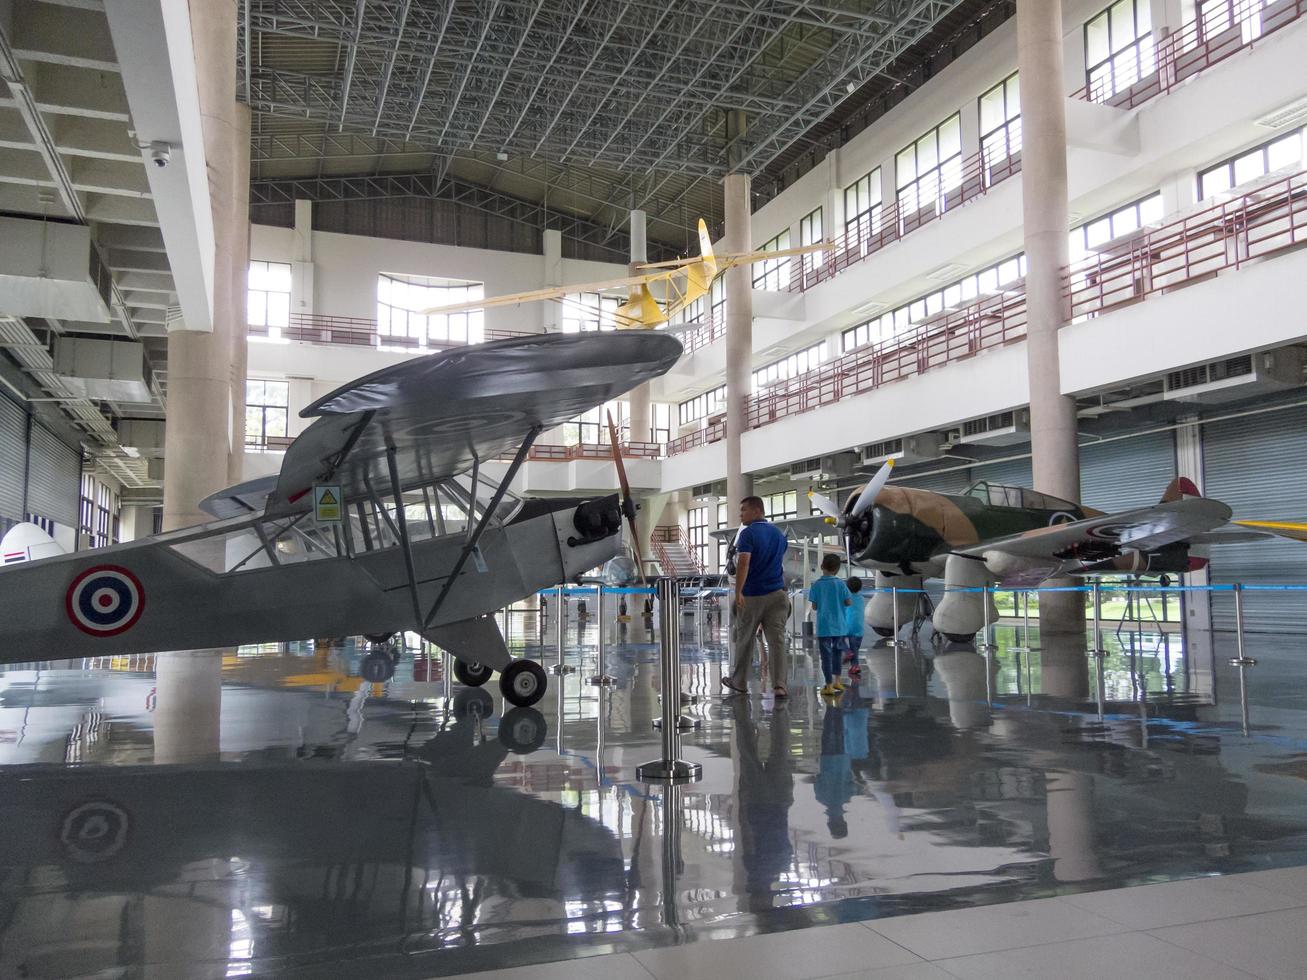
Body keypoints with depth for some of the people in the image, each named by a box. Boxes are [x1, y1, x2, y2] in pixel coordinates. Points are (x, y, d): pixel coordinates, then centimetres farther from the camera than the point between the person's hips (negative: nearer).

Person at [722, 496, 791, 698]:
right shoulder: (779, 533, 12)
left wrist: (738, 592, -24)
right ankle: (779, 684, -13)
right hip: (777, 594, 5)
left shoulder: (748, 533, -10)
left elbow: (743, 563, -22)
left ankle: (739, 682, 24)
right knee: (777, 640, -2)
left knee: (743, 639, 11)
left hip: (752, 595, -5)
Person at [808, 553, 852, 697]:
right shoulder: (840, 584, -5)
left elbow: (814, 606, -3)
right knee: (837, 652, 19)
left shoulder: (816, 585, -5)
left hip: (823, 627, -2)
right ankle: (837, 682, 26)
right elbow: (849, 602, -2)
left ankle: (829, 686, -2)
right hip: (839, 626, 2)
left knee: (826, 656, 0)